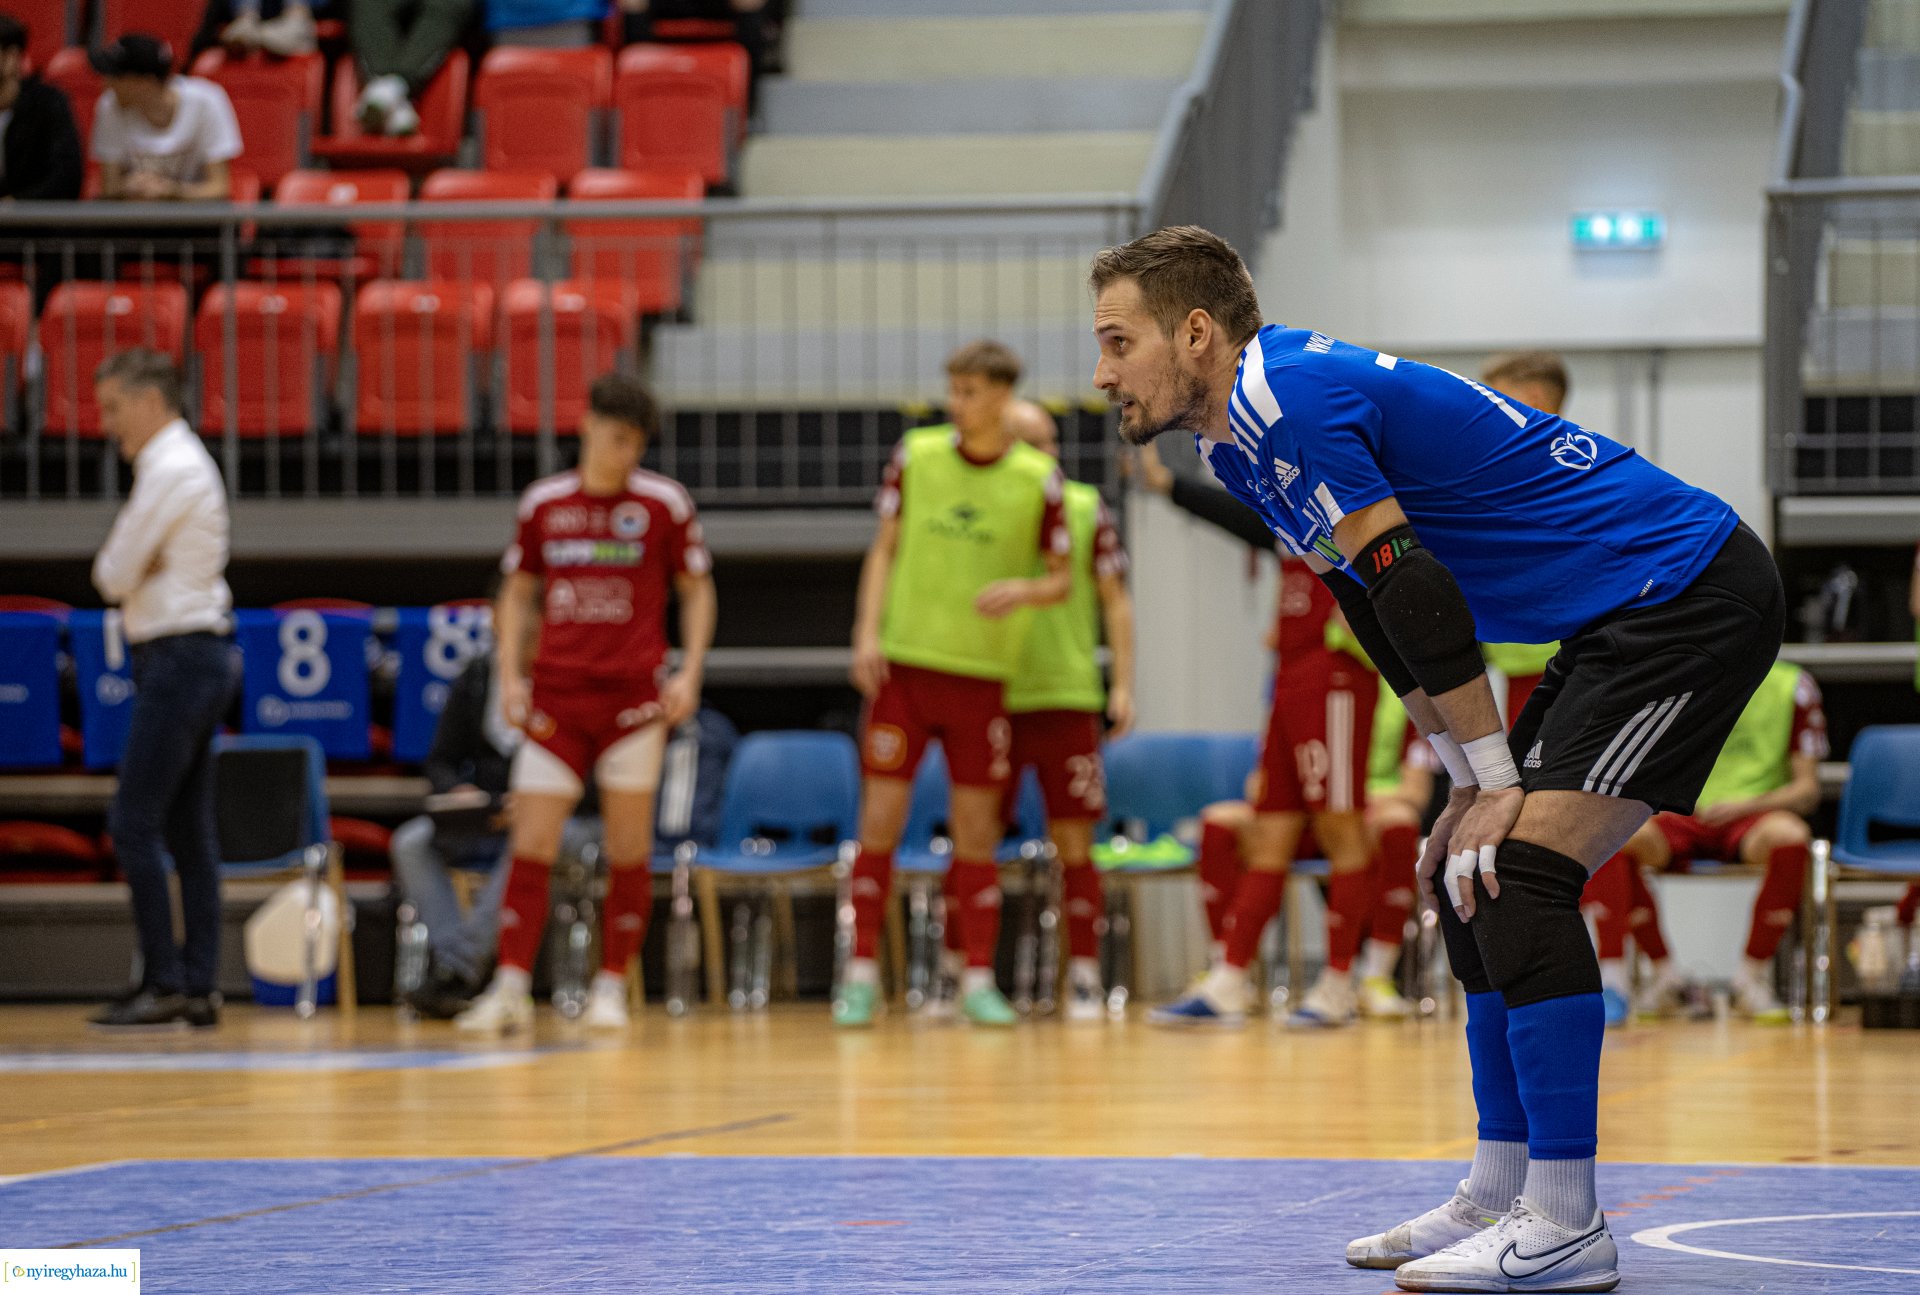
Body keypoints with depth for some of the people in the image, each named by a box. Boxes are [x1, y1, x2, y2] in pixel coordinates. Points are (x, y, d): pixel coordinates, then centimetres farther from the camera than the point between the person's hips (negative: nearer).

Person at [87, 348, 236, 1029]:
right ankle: (199, 988, 6)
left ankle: (164, 983, -11)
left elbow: (115, 575, -14)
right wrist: (132, 564, -3)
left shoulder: (172, 470, -14)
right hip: (191, 658, 10)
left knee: (134, 822, -10)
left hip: (178, 658, -10)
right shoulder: (180, 464, 18)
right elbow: (113, 574, 17)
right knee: (188, 830, 7)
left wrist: (123, 564, 5)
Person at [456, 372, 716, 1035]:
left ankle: (611, 988, 9)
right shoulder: (542, 503, 7)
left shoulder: (664, 503, 2)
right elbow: (517, 593, 15)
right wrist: (509, 671, 4)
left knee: (628, 847, 1)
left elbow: (697, 591, 7)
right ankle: (510, 988, -3)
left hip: (634, 695, -1)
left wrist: (689, 673, -4)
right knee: (531, 843, -4)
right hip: (555, 696, 2)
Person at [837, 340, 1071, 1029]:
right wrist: (868, 632, -5)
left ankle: (978, 980, 9)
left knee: (976, 830, 2)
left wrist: (1023, 590, -17)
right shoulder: (916, 454, 1)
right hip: (903, 663, 1)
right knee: (880, 817, -3)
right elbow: (884, 550, 6)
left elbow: (1061, 579, 4)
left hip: (982, 673, 0)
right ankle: (861, 973, 3)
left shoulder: (1038, 479, -2)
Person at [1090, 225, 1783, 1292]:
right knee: (1477, 877, 11)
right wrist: (1474, 787, 15)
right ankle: (1502, 1197, 17)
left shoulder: (1285, 397, -17)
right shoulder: (1237, 439, 15)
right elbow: (1387, 614, 21)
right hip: (1617, 623, 11)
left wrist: (1497, 779, -16)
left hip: (1692, 593, -11)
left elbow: (1413, 587, -21)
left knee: (1519, 876, -17)